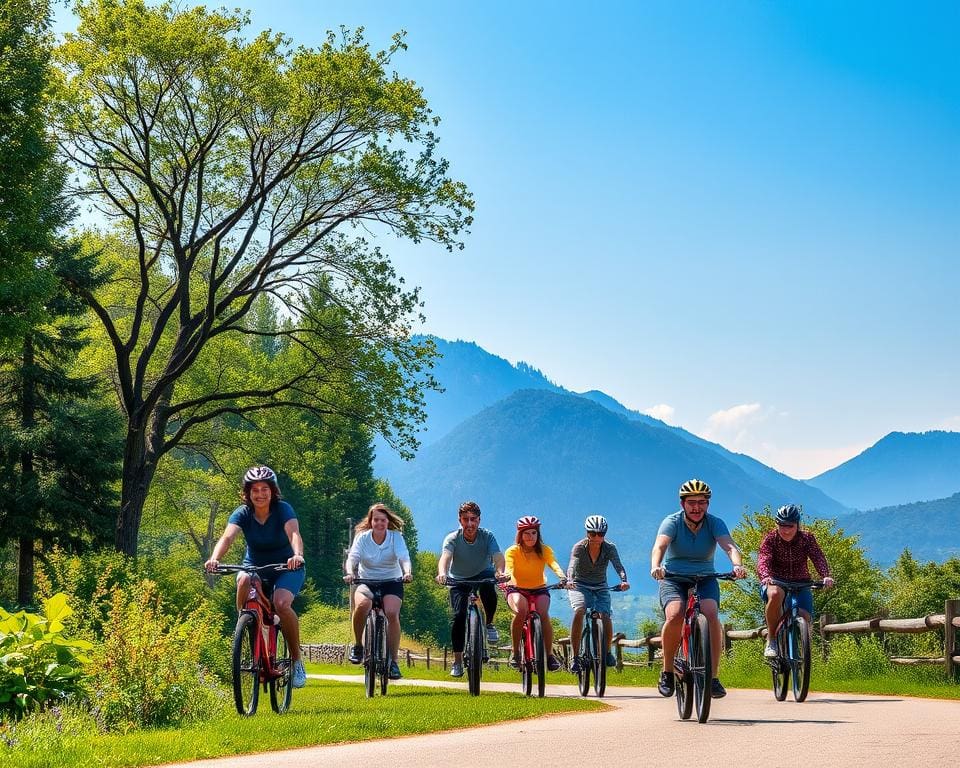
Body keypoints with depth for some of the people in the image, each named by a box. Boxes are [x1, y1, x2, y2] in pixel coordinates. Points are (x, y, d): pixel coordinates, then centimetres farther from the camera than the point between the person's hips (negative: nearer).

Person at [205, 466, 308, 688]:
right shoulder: (242, 514, -13)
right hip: (255, 566, 2)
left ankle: (297, 661, -13)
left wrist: (297, 555, -59)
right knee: (244, 581, -34)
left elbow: (294, 534, -37)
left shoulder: (283, 510, -18)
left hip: (286, 568, -2)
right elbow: (227, 537, -31)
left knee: (281, 603, -30)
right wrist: (214, 559, -51)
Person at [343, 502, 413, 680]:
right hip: (367, 582, 0)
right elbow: (352, 557, -17)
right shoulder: (362, 537, -4)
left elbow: (404, 557, -20)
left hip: (392, 582, 0)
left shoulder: (396, 537, -6)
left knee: (392, 612, -28)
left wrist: (407, 572, -42)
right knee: (361, 605, -33)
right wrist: (349, 573, -39)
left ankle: (393, 661, -17)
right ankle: (358, 645, -9)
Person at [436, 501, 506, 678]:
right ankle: (457, 662, -6)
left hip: (482, 574, 0)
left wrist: (500, 572, -58)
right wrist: (442, 573, -62)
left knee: (488, 587, -36)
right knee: (458, 616, -17)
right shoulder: (452, 538, -22)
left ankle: (489, 624, -10)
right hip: (459, 579, 1)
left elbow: (498, 556, -35)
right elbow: (445, 557, -40)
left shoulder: (487, 536, -20)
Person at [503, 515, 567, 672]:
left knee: (543, 614, -29)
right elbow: (509, 568, -28)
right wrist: (505, 576, -53)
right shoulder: (513, 551, -11)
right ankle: (515, 652, -20)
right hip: (517, 589, -1)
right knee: (521, 611, -34)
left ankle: (549, 654, -17)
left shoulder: (544, 550, -8)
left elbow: (554, 564, -25)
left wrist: (563, 577, -46)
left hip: (539, 590, 1)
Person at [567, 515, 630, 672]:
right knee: (579, 611, -30)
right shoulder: (579, 547, -15)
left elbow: (618, 566, -25)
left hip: (600, 588, 2)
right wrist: (569, 580, -51)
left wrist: (624, 580, -46)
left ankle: (607, 651, 9)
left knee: (605, 618, -20)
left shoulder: (609, 548, -11)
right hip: (580, 586, -2)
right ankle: (575, 656, -27)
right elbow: (572, 566, -30)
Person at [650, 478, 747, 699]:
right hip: (673, 579, -1)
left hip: (705, 579, 1)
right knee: (675, 616, -30)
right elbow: (659, 546, -27)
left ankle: (712, 677, -21)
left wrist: (737, 565, -46)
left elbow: (729, 546, -23)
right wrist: (655, 566, -50)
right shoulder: (672, 522, -9)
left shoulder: (715, 524, -6)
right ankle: (667, 672, -11)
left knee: (711, 615, -28)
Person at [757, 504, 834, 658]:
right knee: (775, 594, -39)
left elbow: (818, 558, -21)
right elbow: (763, 561, -26)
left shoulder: (807, 538, -5)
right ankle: (771, 640, -24)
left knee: (804, 619, -20)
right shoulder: (770, 539, -10)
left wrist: (826, 576, -42)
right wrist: (765, 576, -50)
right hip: (776, 583, -2)